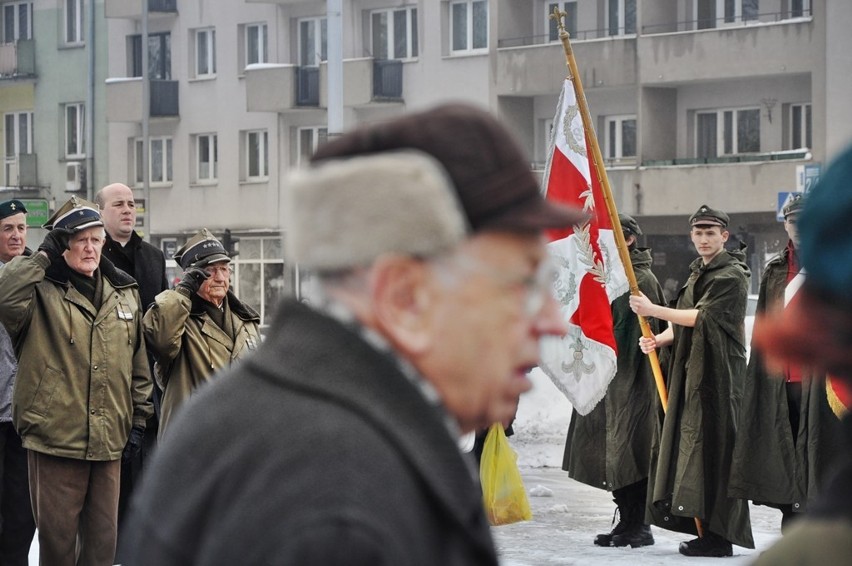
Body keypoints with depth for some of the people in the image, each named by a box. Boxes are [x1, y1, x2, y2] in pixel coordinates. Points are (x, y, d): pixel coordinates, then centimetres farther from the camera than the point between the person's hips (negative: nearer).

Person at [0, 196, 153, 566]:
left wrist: (139, 417, 14)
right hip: (55, 435, -4)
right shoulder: (41, 292, -3)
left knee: (103, 535, 12)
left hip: (109, 438, 4)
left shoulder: (124, 293, 13)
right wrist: (42, 257, -17)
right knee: (57, 534, 2)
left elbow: (138, 362, 18)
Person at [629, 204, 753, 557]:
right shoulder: (697, 274, 20)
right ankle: (703, 529, 9)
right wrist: (658, 340, 0)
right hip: (689, 370, 9)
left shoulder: (733, 275, -7)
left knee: (710, 446, -11)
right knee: (689, 445, 5)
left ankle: (716, 537, -10)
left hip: (718, 372, -9)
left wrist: (653, 310, -14)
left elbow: (703, 316, -16)